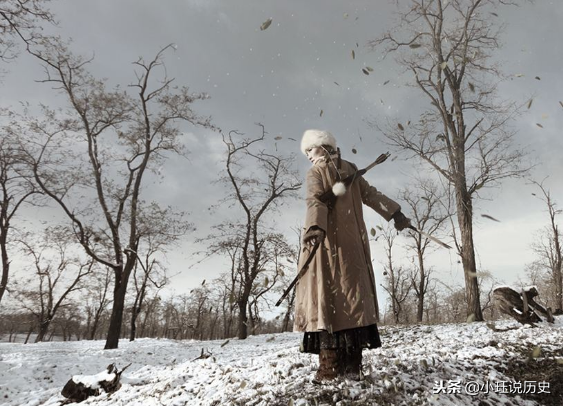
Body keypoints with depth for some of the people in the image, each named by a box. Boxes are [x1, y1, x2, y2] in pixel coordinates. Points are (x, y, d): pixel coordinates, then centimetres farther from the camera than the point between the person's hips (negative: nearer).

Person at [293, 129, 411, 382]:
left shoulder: (315, 172, 1)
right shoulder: (350, 169, 16)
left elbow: (316, 201, -15)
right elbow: (370, 194, 11)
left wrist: (315, 227, -28)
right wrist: (394, 213, 12)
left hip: (327, 240, -5)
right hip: (353, 241, 5)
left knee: (326, 294, -5)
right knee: (353, 294, 4)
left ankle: (330, 365, -8)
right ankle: (353, 364, 4)